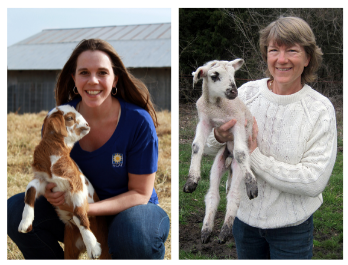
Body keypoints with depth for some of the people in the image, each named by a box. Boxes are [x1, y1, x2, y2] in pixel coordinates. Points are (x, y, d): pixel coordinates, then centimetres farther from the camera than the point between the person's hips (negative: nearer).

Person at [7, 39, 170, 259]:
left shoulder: (139, 122, -21)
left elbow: (140, 192, -15)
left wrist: (90, 208, -31)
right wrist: (49, 190, -23)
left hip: (129, 209, -3)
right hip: (77, 210, 4)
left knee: (134, 235, -39)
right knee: (15, 210, -19)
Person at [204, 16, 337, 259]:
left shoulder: (320, 109, -15)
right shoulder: (247, 92, -7)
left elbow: (314, 182, -22)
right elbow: (206, 148, 3)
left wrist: (255, 157, -22)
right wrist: (219, 137, -21)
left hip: (291, 226, -3)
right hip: (244, 215, 3)